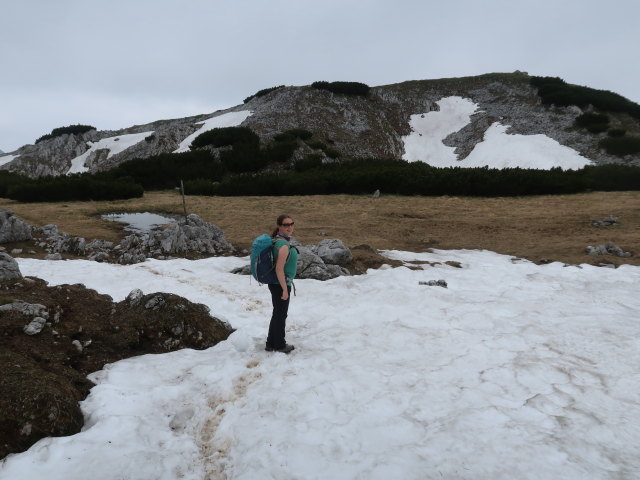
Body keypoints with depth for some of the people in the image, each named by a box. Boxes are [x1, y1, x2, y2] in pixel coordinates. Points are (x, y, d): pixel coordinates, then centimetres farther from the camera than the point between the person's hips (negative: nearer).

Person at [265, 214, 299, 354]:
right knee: (281, 315, 7)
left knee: (278, 314, 21)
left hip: (276, 284, 10)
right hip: (280, 285, -10)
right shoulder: (284, 245, -23)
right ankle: (279, 345, 25)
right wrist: (285, 289, -22)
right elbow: (279, 269, -27)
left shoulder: (277, 240, 7)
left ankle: (272, 344, 34)